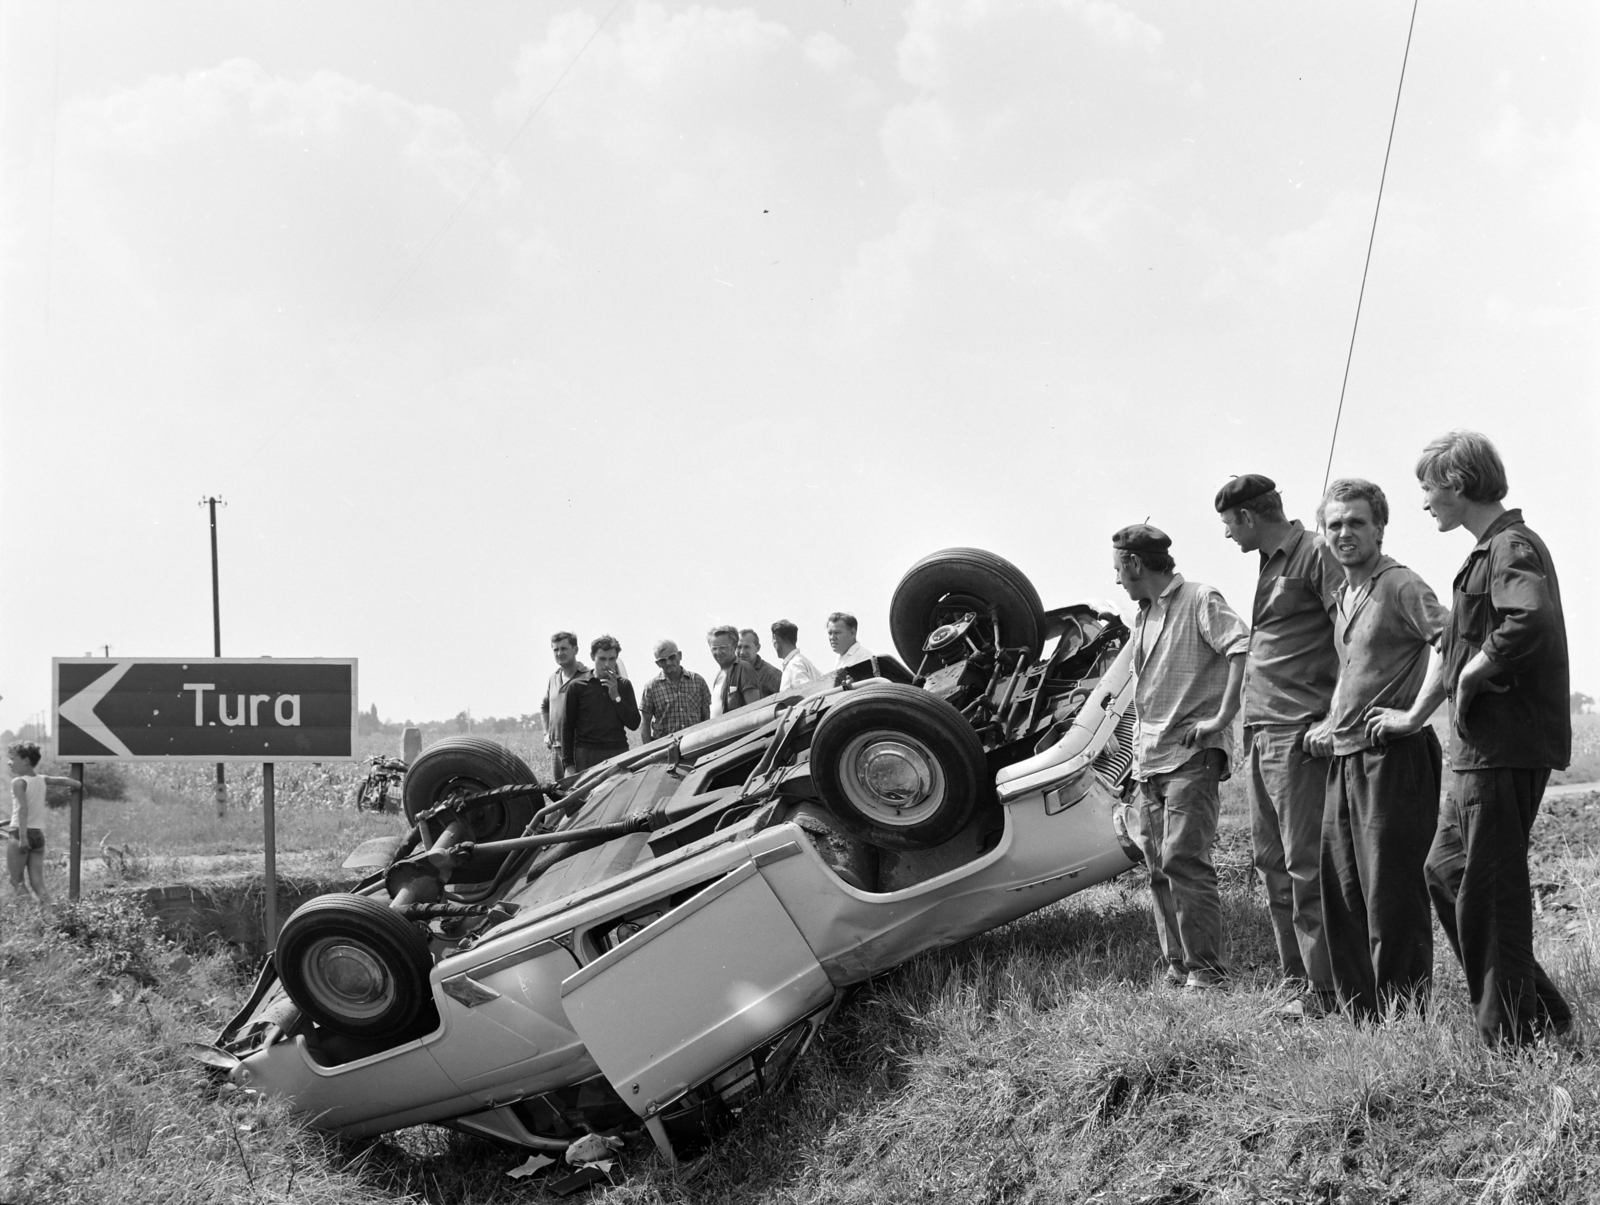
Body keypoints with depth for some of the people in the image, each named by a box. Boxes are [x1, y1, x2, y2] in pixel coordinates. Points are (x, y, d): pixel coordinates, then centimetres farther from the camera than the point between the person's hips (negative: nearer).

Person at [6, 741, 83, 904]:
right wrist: (78, 786, 38)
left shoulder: (18, 782, -9)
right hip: (38, 834, 6)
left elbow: (23, 808, -21)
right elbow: (68, 782, 16)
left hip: (19, 834, -6)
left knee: (16, 881, -1)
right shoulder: (42, 780, 9)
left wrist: (22, 837, -27)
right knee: (38, 886, 6)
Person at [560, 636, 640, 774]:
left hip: (619, 753, 2)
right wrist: (568, 763, -1)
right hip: (587, 755, -2)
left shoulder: (624, 685, 11)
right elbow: (567, 728, 5)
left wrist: (616, 697, -5)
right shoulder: (577, 686, 4)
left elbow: (634, 724, 5)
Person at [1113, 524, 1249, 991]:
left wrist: (1222, 718, -22)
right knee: (1158, 866, 8)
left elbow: (1242, 649, -20)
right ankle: (1177, 967, 14)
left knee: (1183, 859, -15)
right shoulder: (1144, 616, 20)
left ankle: (1206, 970, -11)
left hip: (1192, 755, -9)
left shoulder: (1200, 601, -6)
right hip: (1150, 760, 9)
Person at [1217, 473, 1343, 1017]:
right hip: (1261, 733, 9)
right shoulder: (1270, 563, 19)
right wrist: (1247, 724, 16)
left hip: (1299, 735, -9)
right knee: (1272, 863, 10)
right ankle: (1294, 977, 16)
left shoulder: (1315, 555, -8)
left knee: (1304, 864, -8)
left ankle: (1322, 988, -4)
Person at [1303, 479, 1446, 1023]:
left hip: (1393, 758, -9)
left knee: (1393, 898, -6)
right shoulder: (1341, 596, 18)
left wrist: (1413, 714, -19)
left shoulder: (1400, 586, -10)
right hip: (1343, 760, 9)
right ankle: (1361, 1015, 18)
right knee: (1341, 896, 10)